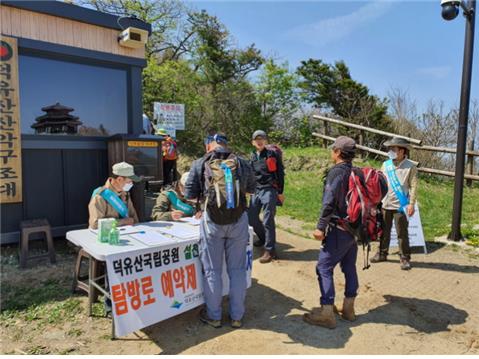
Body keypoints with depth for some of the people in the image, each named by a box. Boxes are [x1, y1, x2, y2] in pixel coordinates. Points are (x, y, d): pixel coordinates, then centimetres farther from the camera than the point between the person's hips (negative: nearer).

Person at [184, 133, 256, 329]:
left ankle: (213, 316, 27)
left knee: (212, 271, 13)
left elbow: (190, 195, 0)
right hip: (239, 220, 2)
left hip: (212, 221, -1)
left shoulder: (200, 164, 0)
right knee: (237, 270, 13)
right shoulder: (242, 163, 5)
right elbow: (251, 189, 16)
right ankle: (237, 316, 26)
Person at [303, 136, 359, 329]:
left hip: (339, 229, -9)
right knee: (349, 267, 17)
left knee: (324, 268, -2)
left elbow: (329, 202, -22)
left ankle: (326, 312, 0)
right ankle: (348, 308, 27)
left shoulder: (336, 171, -15)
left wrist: (320, 227, -17)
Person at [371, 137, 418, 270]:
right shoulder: (386, 165, 6)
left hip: (400, 206, -4)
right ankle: (382, 253, 29)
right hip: (385, 204, 4)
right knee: (384, 231, 15)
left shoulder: (410, 166, -6)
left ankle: (405, 258, 17)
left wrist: (411, 204, -13)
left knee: (402, 233, 3)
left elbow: (413, 187, -7)